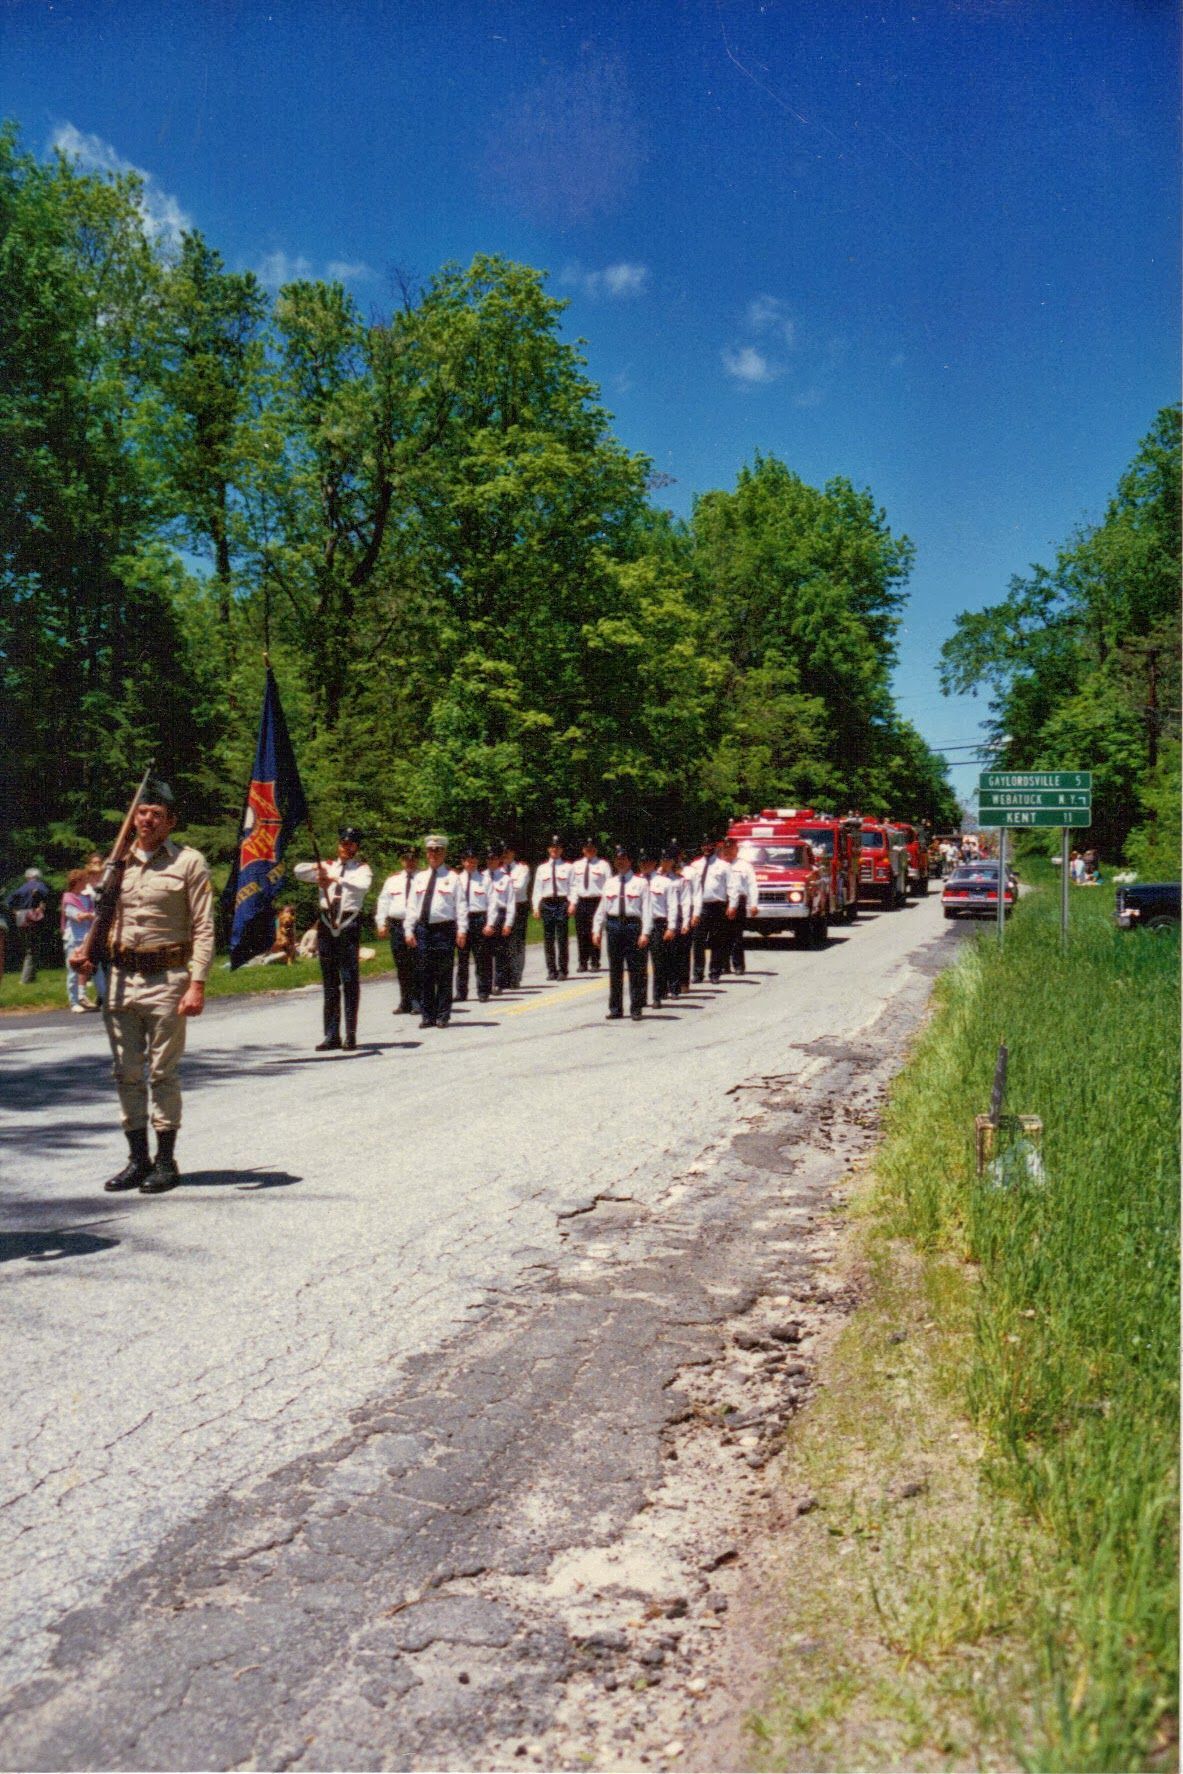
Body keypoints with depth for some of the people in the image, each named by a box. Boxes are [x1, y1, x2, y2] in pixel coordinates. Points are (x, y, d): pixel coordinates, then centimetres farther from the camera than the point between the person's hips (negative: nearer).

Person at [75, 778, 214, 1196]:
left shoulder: (189, 862, -3)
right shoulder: (118, 861, 11)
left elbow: (203, 928, -7)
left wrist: (197, 984, -15)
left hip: (166, 979, -5)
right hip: (119, 977, 5)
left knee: (163, 1072, 2)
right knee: (126, 1073, 8)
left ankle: (166, 1161, 11)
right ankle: (137, 1158, 19)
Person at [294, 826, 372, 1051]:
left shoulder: (363, 869, 2)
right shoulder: (327, 867, 14)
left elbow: (363, 885, -20)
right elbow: (298, 871, 1)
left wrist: (336, 879, -33)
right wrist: (315, 867, -19)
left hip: (349, 925, -4)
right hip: (326, 924, 4)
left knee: (350, 981, -3)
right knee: (329, 983, 6)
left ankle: (351, 1035, 1)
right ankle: (331, 1035, 10)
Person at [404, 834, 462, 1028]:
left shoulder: (452, 877, 2)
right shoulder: (419, 878, 14)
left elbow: (460, 905, -2)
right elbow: (411, 906, 12)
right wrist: (408, 930, 4)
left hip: (444, 929, -4)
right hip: (423, 929, 4)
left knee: (443, 975, 1)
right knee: (425, 975, 6)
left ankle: (442, 1016, 8)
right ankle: (427, 1016, 13)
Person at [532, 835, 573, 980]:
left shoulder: (567, 867, 6)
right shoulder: (541, 868, 12)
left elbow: (572, 887, 2)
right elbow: (537, 889, 10)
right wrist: (536, 907, 1)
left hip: (562, 903, -2)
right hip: (546, 903, 2)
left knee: (562, 938, -3)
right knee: (548, 939, 3)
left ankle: (562, 970, 3)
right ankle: (551, 970, 10)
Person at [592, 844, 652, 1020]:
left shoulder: (640, 882, 0)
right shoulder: (610, 883, 12)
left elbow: (647, 909, -5)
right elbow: (601, 908, 14)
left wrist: (645, 933, -13)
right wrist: (597, 930, 6)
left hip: (633, 926, -4)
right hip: (613, 925, 4)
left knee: (635, 970, 1)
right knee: (614, 970, 8)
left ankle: (636, 1009, 9)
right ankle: (615, 1008, 16)